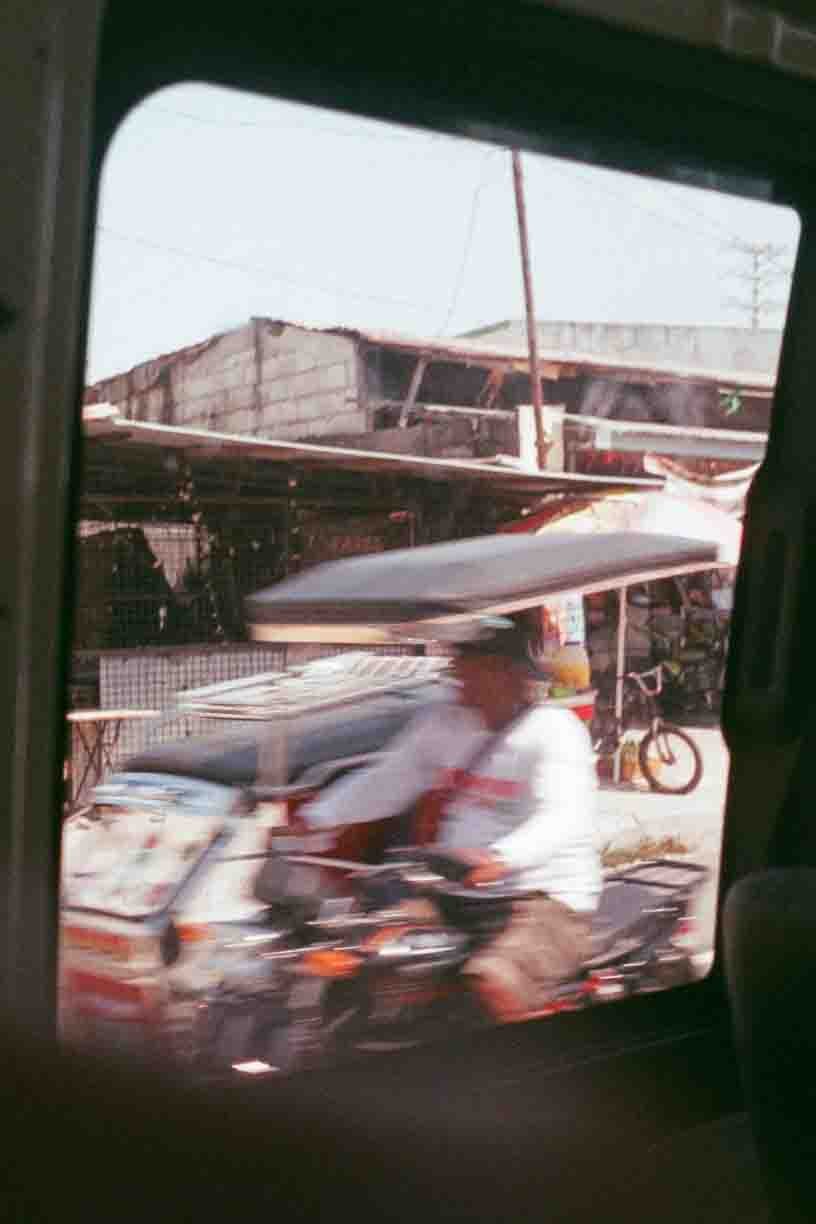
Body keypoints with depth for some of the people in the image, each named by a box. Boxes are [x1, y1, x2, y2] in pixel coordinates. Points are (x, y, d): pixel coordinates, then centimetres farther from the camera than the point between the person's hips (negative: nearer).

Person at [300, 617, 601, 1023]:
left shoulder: (553, 729, -11)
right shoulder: (444, 723, 9)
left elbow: (566, 818, -25)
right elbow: (384, 782, 8)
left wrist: (502, 858, -44)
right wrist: (312, 819, -7)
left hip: (551, 901, -6)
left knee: (492, 980, -32)